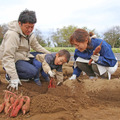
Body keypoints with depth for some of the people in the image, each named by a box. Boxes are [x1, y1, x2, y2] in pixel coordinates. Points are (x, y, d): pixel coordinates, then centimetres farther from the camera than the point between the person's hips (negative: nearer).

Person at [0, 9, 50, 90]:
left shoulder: (29, 33, 0)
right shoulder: (12, 34, -27)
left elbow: (36, 46, 11)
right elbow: (7, 57, -30)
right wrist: (14, 79, -33)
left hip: (25, 57, 9)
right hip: (14, 60, -8)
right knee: (33, 72, -27)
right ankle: (10, 75, -4)